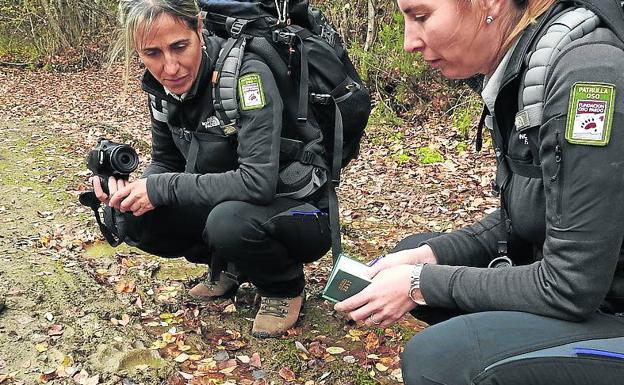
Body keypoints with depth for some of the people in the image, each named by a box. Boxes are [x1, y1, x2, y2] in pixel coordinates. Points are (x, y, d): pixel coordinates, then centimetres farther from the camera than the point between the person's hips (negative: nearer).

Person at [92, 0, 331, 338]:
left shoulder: (245, 73, -27)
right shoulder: (161, 88, -5)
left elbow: (259, 181, -35)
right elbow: (165, 162, 8)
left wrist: (163, 189, -28)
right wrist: (132, 191, -15)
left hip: (298, 213, -6)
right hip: (223, 206, 7)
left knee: (228, 221, -37)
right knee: (134, 219, -11)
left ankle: (285, 286, -3)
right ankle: (230, 268, 13)